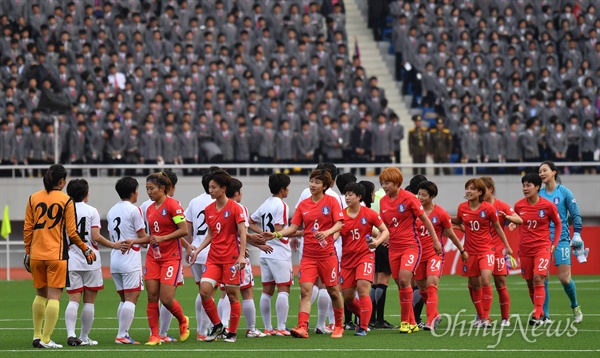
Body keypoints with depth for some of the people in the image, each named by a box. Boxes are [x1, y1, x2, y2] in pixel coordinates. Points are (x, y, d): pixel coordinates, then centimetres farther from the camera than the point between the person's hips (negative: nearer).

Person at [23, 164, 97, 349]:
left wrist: (27, 252, 14)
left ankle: (37, 335, 17)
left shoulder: (33, 199, 5)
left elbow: (27, 228, 6)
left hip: (36, 255, 4)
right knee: (54, 296, -1)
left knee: (40, 294, 17)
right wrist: (86, 250, 8)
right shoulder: (66, 200, -5)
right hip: (56, 255, -4)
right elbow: (72, 233, -5)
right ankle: (46, 339, -6)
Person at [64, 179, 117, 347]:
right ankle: (84, 337, 10)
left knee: (74, 299, 1)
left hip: (71, 262, 2)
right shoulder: (91, 211, -4)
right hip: (90, 261, -2)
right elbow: (96, 237, -11)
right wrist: (113, 245, 0)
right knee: (89, 301, 7)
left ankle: (71, 333, -16)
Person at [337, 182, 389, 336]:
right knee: (347, 297, 5)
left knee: (362, 289, -19)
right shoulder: (341, 216, 0)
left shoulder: (369, 214, -3)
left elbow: (385, 231, 3)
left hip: (365, 256, -3)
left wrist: (377, 242, -17)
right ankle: (363, 317, 34)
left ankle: (363, 327, -9)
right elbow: (335, 234, -11)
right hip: (347, 259, 3)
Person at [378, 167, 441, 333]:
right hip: (394, 248, 6)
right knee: (401, 285, 5)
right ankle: (412, 323, 15)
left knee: (404, 280, -20)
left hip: (410, 245, -6)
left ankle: (405, 321, -10)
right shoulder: (383, 201, 6)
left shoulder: (408, 198, -10)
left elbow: (425, 219, -3)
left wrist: (435, 240, -1)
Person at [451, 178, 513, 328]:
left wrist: (507, 246, 5)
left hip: (486, 250, -4)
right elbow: (458, 221, 20)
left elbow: (497, 227, 2)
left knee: (485, 280, -20)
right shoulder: (462, 208, 0)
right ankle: (480, 315, 25)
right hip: (470, 251, 4)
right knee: (474, 285, 8)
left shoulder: (488, 208, -9)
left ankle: (486, 318, -16)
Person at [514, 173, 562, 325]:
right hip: (525, 249, 4)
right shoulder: (519, 206, 0)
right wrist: (522, 241, 10)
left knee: (538, 279, -18)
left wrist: (554, 244, 0)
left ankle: (537, 316, -19)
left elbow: (558, 224, 5)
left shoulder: (548, 205, -7)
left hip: (543, 247, -4)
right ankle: (540, 312, 22)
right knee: (530, 283, 6)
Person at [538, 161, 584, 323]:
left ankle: (575, 307, 18)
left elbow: (575, 215, 0)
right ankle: (544, 315, 4)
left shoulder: (564, 192, -2)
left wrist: (577, 235, -6)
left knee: (565, 278, -7)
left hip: (561, 238, -3)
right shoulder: (539, 194, 7)